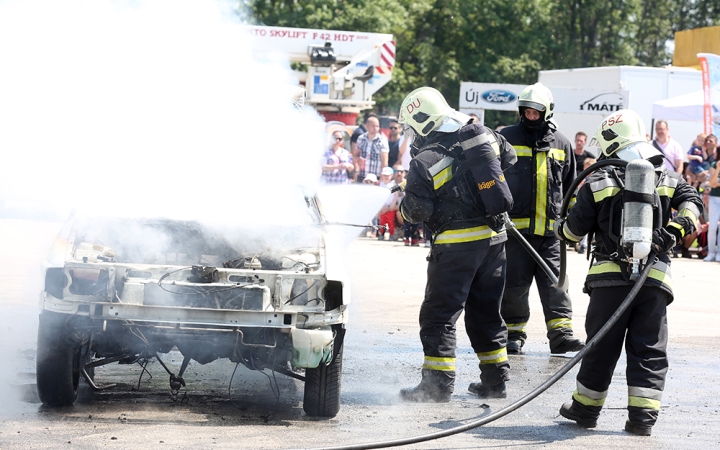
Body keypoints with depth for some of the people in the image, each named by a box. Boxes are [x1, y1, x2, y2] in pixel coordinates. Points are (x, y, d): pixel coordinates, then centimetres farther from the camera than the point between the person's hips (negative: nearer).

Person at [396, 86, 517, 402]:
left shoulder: (424, 162, -12)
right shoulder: (483, 136, 3)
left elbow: (417, 212, -11)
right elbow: (509, 157, 21)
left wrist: (403, 207, 10)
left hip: (456, 244, -6)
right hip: (494, 237, 6)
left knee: (439, 315, 2)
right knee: (486, 311, 17)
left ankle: (437, 383, -2)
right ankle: (495, 381, 20)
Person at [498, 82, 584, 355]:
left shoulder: (561, 144, 12)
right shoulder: (507, 138, 4)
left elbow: (570, 188, 21)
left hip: (550, 229, 2)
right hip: (515, 226, -2)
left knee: (554, 281, -2)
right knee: (514, 282, 1)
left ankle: (561, 333, -3)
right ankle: (513, 332, 11)